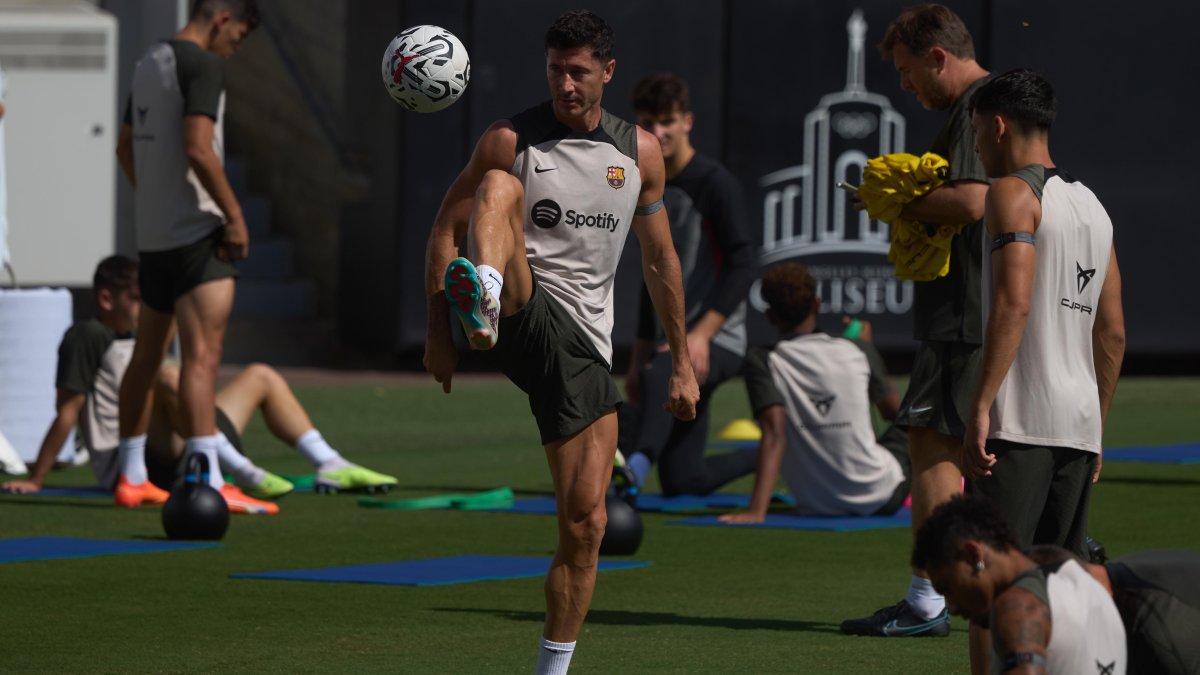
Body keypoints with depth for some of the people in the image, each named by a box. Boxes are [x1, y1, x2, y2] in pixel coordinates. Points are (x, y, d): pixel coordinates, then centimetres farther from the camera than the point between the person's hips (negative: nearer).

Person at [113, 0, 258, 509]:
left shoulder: (149, 63, 16)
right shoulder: (201, 65, -12)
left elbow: (126, 149, 23)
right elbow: (197, 149, -21)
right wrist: (234, 214, -15)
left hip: (152, 232, 9)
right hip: (197, 231, -9)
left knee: (148, 353, 15)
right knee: (202, 355, -14)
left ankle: (130, 477, 22)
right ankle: (206, 482, -22)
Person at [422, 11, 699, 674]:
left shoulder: (639, 152, 11)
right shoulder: (509, 140, 1)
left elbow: (659, 259, 19)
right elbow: (446, 227, 2)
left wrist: (682, 363, 18)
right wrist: (437, 327, -8)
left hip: (584, 341, 4)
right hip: (522, 313, -4)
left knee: (585, 521, -4)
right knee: (499, 187, -32)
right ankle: (483, 304, -66)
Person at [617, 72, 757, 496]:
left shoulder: (714, 184, -8)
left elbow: (742, 267, -16)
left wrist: (701, 335, -25)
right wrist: (638, 359, 19)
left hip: (718, 342, -8)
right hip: (677, 341, 8)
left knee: (660, 376, -41)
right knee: (682, 481, 3)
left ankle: (637, 465, -66)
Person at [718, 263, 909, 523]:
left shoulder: (762, 362, -10)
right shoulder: (858, 351, -3)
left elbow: (774, 433, -22)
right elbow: (893, 410, 14)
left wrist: (756, 511, -28)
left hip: (817, 506, 0)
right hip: (881, 498, 0)